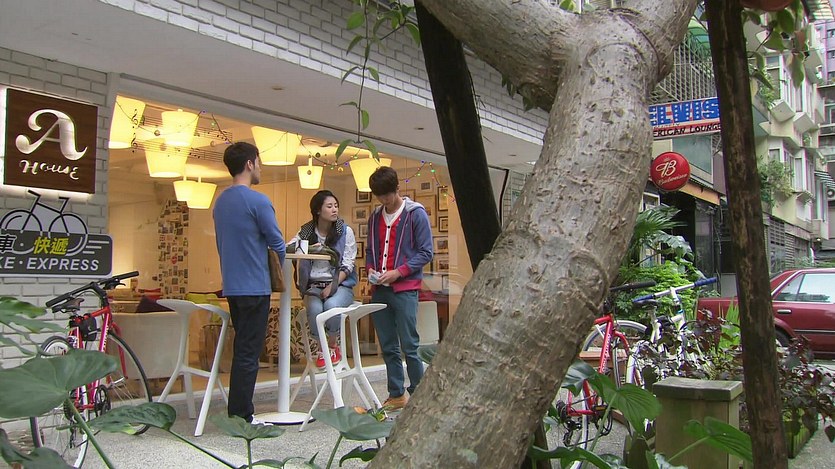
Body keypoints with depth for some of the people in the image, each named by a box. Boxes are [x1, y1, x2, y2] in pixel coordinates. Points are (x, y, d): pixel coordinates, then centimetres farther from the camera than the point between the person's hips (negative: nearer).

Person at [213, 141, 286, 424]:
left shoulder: (220, 202, 11)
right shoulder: (257, 201, -13)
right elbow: (277, 244, -8)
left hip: (232, 286, 8)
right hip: (254, 287, -8)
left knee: (242, 349, 15)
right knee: (248, 353, -2)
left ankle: (239, 413, 21)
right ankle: (241, 418, 4)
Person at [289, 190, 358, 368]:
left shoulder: (345, 231, 1)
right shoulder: (307, 231, 5)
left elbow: (347, 265, -4)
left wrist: (332, 286, -15)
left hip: (341, 284, -1)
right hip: (314, 285, 1)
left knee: (331, 305, -34)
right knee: (315, 309, -31)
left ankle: (333, 346, -5)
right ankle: (322, 348, -3)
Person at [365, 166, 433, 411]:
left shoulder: (416, 213, -3)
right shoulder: (375, 216, 14)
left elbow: (426, 252, -5)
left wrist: (398, 272, -14)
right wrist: (370, 269, 2)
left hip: (405, 290, -5)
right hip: (380, 290, 6)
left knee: (409, 346, -5)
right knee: (388, 347, 9)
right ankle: (396, 395, 19)